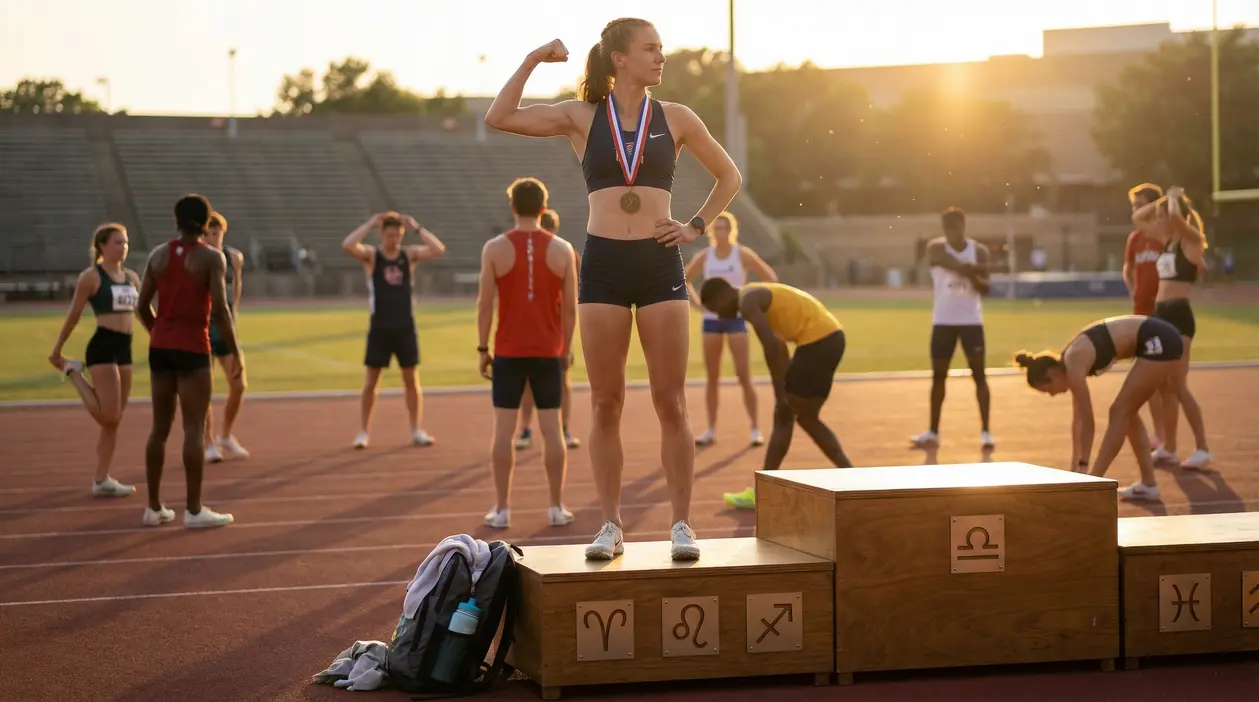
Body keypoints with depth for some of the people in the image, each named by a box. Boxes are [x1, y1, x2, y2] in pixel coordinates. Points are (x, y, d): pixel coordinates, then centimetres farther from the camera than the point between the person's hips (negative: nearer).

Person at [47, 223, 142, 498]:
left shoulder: (131, 277, 13)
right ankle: (74, 372, 12)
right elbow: (74, 315, -2)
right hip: (102, 346, -7)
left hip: (124, 348, 7)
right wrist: (56, 350, 2)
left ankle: (101, 480, 13)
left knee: (114, 420, 7)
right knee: (108, 416, -10)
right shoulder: (91, 277, -6)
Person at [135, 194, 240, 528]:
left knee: (160, 428, 12)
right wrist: (235, 352, -7)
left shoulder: (158, 255, 7)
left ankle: (154, 507, 16)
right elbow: (219, 310, -15)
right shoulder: (211, 257, -7)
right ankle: (194, 510, -1)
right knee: (194, 429, -2)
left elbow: (143, 306, 7)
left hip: (160, 347, 5)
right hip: (192, 348, -5)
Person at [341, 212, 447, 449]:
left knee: (412, 380, 6)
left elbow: (439, 250, -12)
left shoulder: (410, 254, 3)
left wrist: (417, 227, -12)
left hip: (405, 327, 2)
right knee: (371, 381, 3)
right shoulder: (370, 255, -3)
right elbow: (347, 246, -22)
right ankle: (364, 431, 11)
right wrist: (370, 224, -17)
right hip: (380, 328, -2)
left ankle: (416, 430, 14)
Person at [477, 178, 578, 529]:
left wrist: (482, 349, 2)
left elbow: (485, 304, -5)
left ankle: (502, 509, 5)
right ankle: (557, 507, 9)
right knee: (551, 428, 6)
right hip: (548, 351, 1)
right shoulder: (562, 249, 0)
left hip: (508, 351, -1)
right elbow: (570, 306, 1)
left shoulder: (495, 248, -4)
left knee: (504, 428, 3)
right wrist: (567, 348, 11)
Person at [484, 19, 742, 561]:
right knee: (606, 404, 3)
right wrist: (533, 60, -6)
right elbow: (499, 118, -4)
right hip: (602, 265, 0)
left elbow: (729, 177, 19)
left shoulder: (675, 119, 8)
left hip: (660, 264, 0)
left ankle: (682, 525, 5)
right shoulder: (582, 117, 6)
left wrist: (697, 226, 7)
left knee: (671, 402, -1)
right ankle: (611, 526, 10)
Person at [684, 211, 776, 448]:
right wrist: (696, 303, 3)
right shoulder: (704, 256, 2)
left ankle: (755, 428, 0)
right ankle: (711, 430, 10)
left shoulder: (742, 254, -6)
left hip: (736, 318, -3)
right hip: (711, 319, 3)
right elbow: (684, 279, 17)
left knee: (744, 376, -7)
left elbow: (771, 278, -2)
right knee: (712, 377, 5)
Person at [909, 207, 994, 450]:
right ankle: (933, 432, 14)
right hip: (943, 321, 0)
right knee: (938, 375, 6)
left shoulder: (979, 251, 0)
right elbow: (958, 267, -21)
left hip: (971, 321, 0)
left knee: (979, 374, -4)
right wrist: (975, 268, -6)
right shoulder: (936, 247, -5)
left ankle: (985, 431, -3)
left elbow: (984, 289, -4)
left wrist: (972, 274, -22)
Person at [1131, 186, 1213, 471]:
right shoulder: (1167, 240, 15)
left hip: (1179, 314, -9)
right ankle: (1169, 447, 16)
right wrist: (1164, 199, 16)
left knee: (1178, 385, -12)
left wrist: (1175, 198, -8)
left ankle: (1203, 449, -10)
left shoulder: (1192, 239, -7)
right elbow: (1137, 218, 25)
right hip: (1161, 314, 9)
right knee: (1164, 385, 10)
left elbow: (1175, 216, -28)